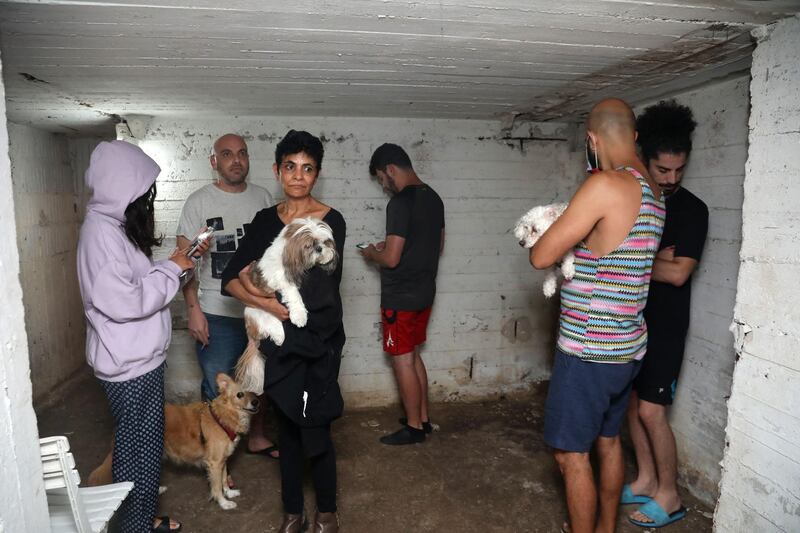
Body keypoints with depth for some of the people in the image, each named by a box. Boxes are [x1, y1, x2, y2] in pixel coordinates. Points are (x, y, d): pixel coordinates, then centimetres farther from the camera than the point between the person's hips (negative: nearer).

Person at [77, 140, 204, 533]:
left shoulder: (115, 225, 10)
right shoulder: (101, 231, -21)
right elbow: (124, 302, -26)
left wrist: (179, 262, 8)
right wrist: (171, 269, -17)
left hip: (140, 356, 9)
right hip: (128, 364, -9)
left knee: (146, 443, 20)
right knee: (137, 448, 7)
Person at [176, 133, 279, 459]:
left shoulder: (263, 197, 5)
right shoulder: (199, 201, -6)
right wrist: (193, 309, -14)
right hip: (217, 314, -4)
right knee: (217, 388, 4)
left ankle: (256, 437, 39)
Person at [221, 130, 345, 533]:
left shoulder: (330, 221, -9)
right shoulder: (265, 220, 4)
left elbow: (314, 291, -17)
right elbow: (231, 279, -3)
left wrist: (256, 283, -10)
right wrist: (267, 303, -20)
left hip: (317, 341, -4)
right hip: (278, 341, 4)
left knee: (314, 432, 2)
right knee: (286, 428, 15)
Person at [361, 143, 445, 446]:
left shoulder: (400, 202, -20)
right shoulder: (433, 197, 8)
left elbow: (391, 259, -23)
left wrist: (372, 253, -2)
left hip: (400, 297, -9)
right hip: (424, 292, 9)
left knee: (402, 361, 4)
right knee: (413, 355, 19)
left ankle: (414, 428, 16)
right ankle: (423, 418, 29)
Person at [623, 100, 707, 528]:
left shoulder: (692, 210, -9)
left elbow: (678, 273, -17)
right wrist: (657, 258, -14)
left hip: (664, 325, -5)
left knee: (651, 410, -4)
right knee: (631, 401, 12)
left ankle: (669, 495, 16)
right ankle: (646, 480, 29)